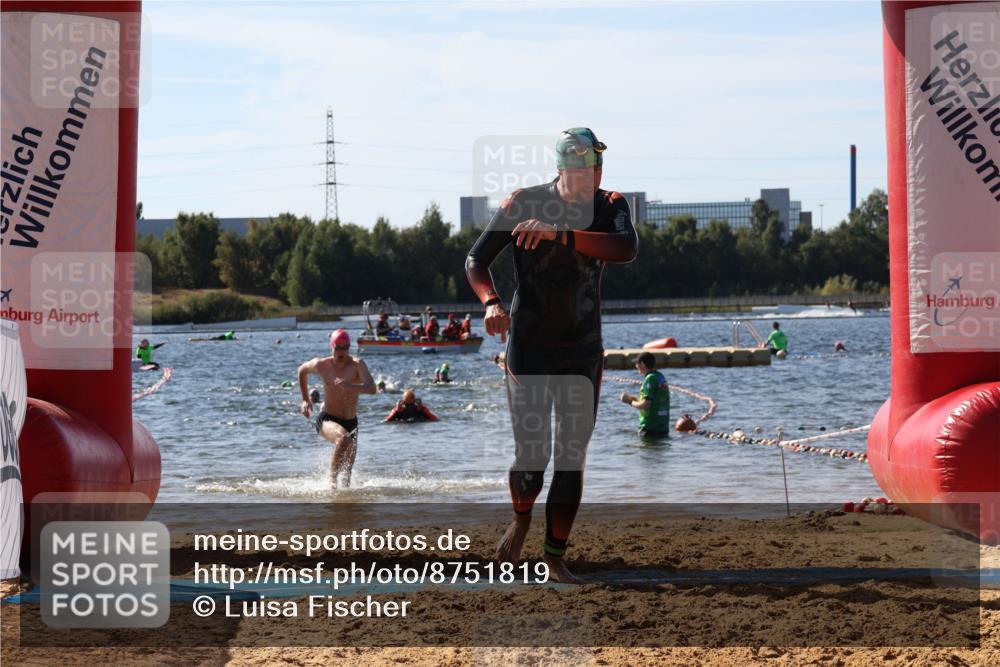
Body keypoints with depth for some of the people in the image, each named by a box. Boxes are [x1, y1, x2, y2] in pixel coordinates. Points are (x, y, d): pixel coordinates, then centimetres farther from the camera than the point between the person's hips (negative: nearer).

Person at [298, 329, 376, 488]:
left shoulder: (357, 365, -14)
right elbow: (302, 370, 15)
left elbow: (372, 389, -29)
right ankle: (332, 480, -27)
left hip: (351, 421, 2)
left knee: (348, 470, 8)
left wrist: (350, 386, -45)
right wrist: (305, 399, 14)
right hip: (327, 419, -2)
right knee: (343, 437, -35)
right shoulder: (321, 365, -8)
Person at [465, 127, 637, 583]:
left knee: (572, 459, 2)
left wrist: (559, 234, -37)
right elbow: (476, 261, -5)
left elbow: (627, 248, -27)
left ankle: (555, 556, 14)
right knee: (531, 457, -6)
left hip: (584, 352, 2)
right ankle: (521, 519, 27)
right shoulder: (523, 204, -10)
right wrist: (490, 302, -26)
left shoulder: (609, 206, -5)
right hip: (528, 348, -2)